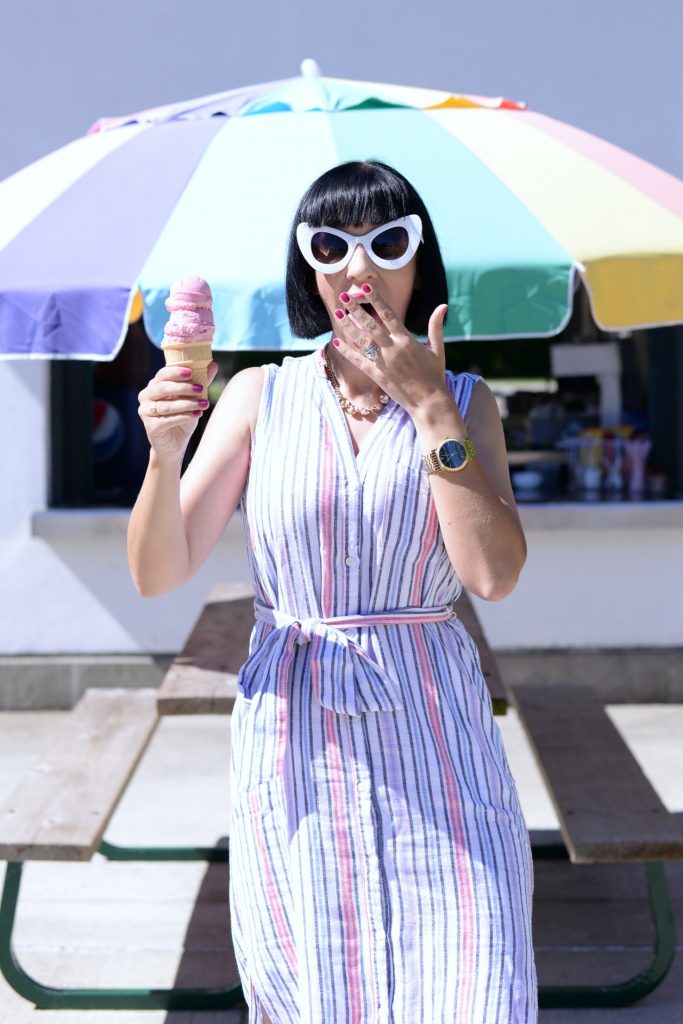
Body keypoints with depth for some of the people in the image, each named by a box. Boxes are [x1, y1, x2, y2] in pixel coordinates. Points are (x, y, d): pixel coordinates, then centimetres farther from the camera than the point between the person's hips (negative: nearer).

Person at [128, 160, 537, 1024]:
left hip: (430, 735, 0)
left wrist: (429, 406, -11)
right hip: (293, 745, 0)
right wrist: (164, 452, -18)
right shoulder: (261, 395, 4)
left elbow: (494, 573, -11)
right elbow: (159, 574, 0)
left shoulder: (462, 401, 5)